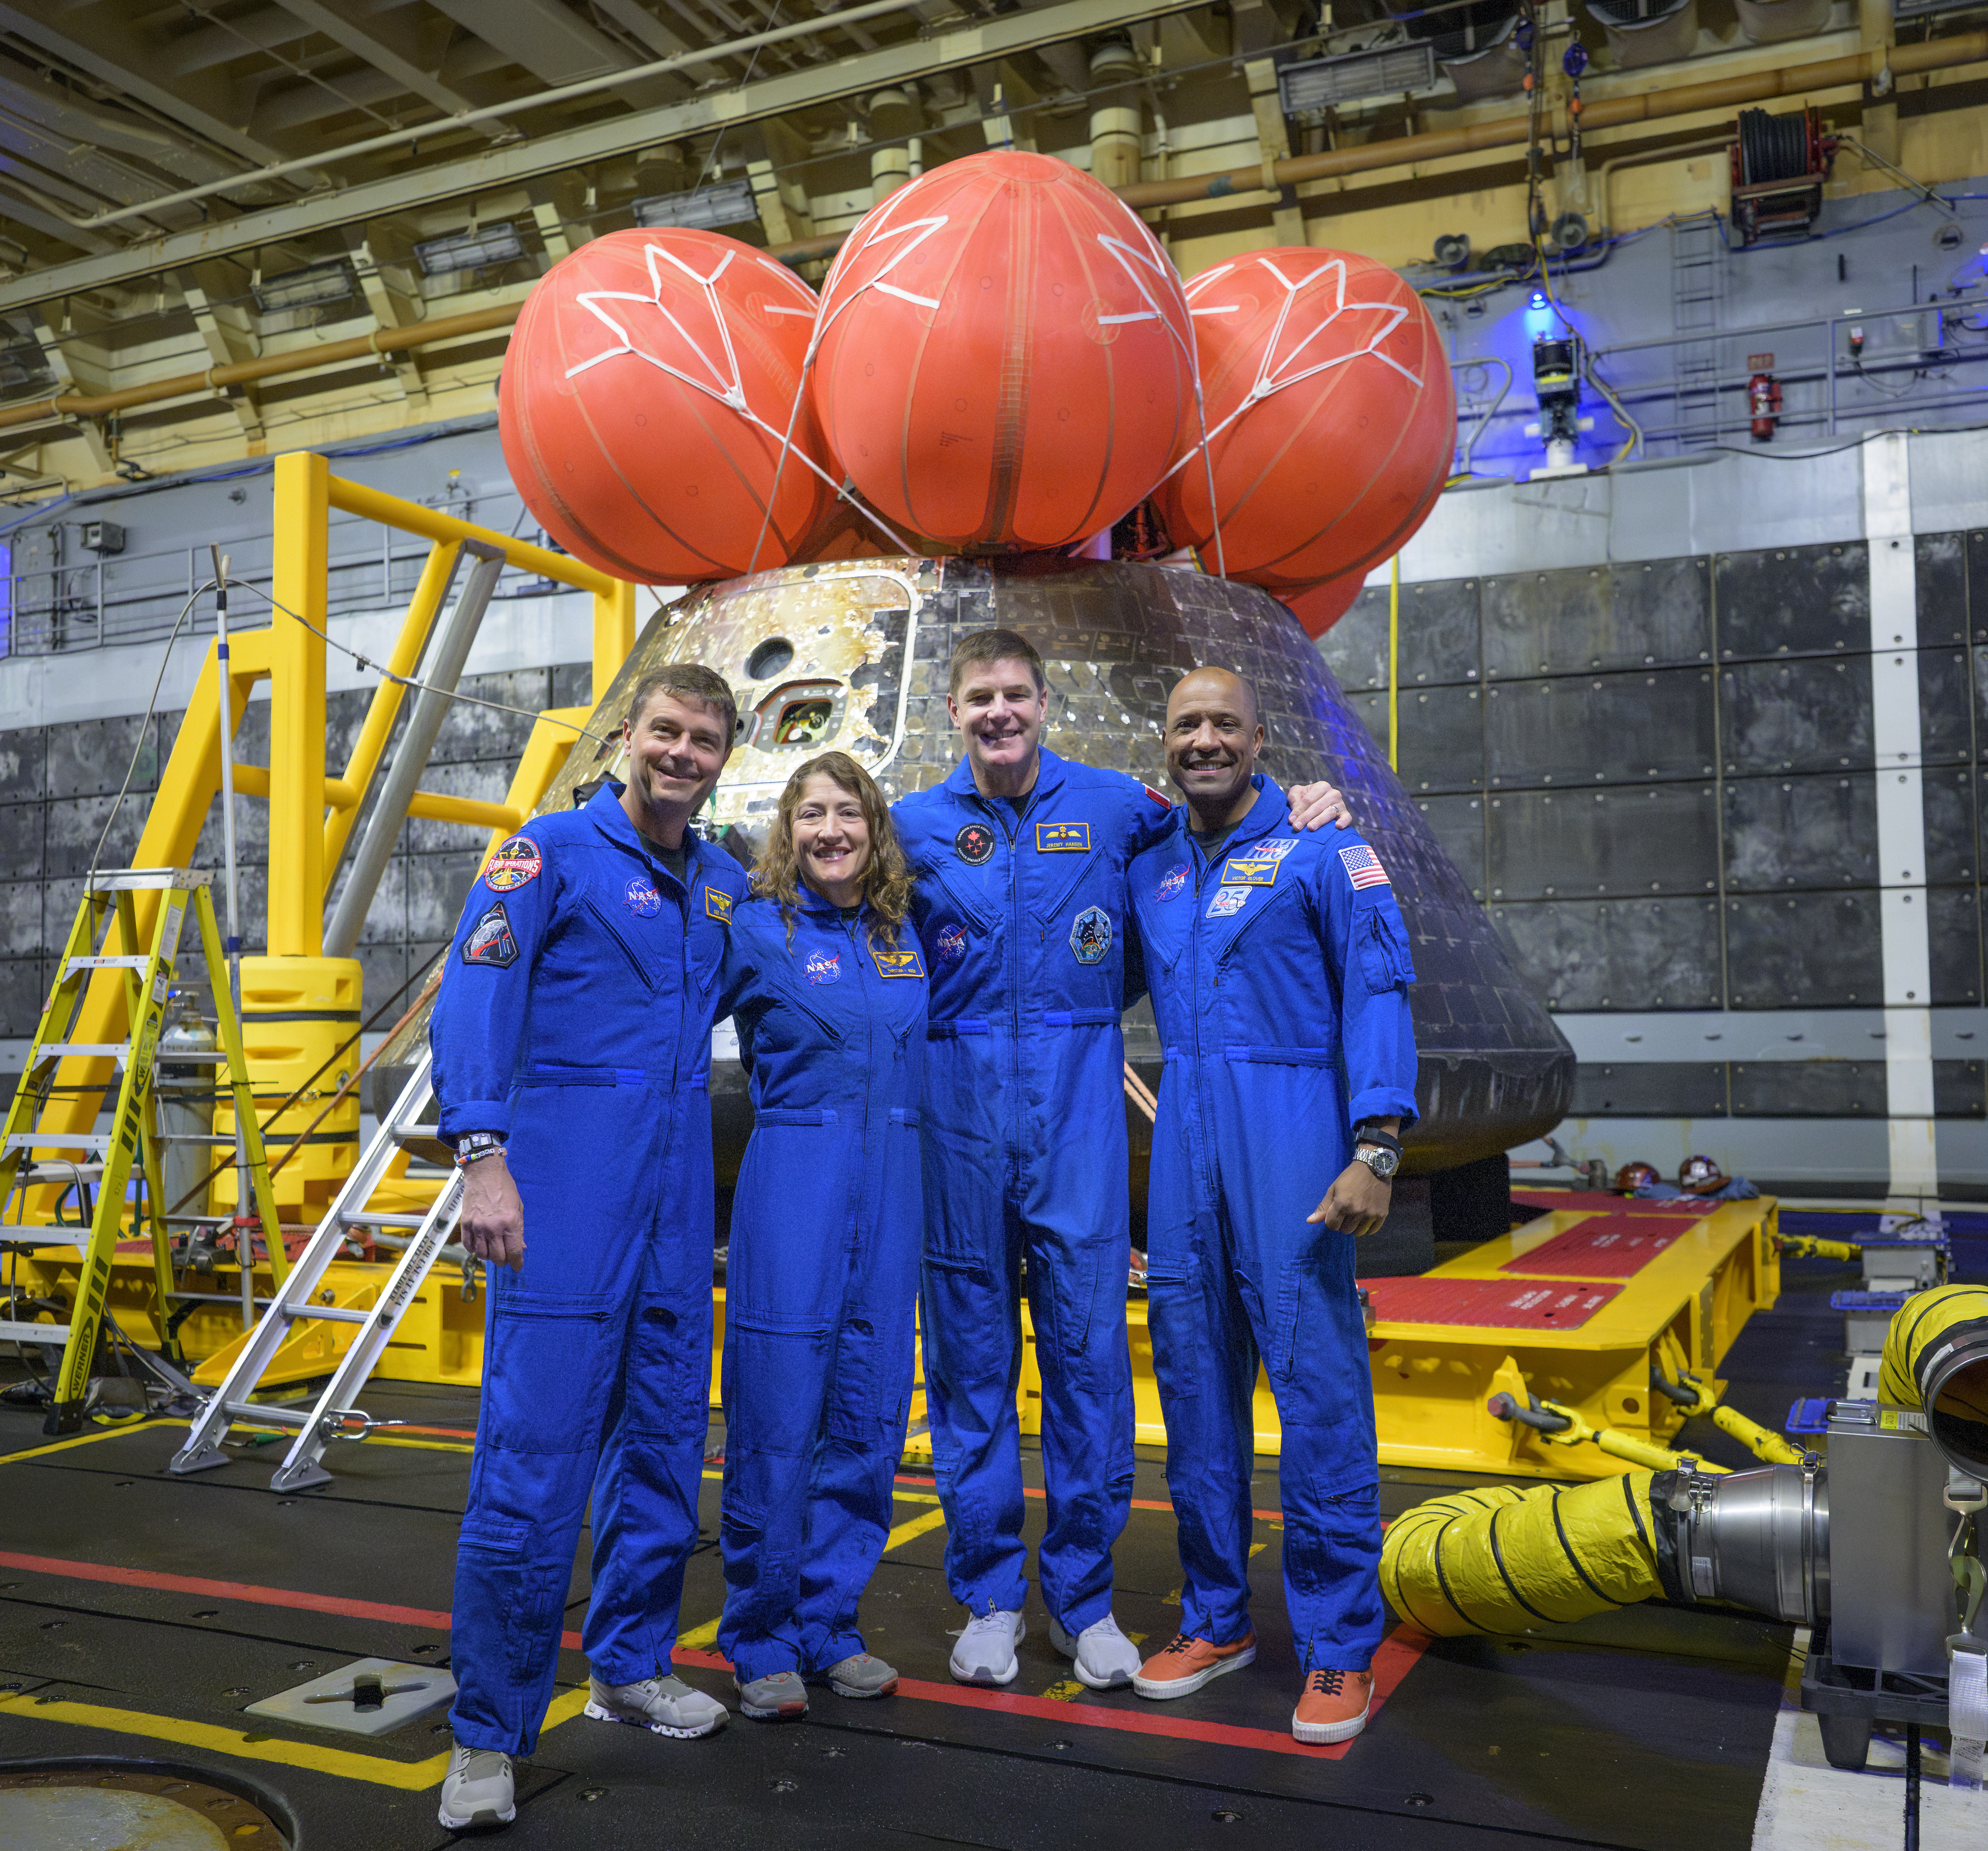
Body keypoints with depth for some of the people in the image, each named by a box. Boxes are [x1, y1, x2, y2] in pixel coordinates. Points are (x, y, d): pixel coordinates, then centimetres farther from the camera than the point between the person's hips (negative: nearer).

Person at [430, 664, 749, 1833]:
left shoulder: (725, 884, 15)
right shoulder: (556, 851, -2)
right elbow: (475, 997, -12)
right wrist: (483, 1156, -21)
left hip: (677, 1189, 6)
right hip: (566, 1178, -6)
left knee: (666, 1436, 12)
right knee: (535, 1453, -7)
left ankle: (630, 1667, 28)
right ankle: (490, 1735, 4)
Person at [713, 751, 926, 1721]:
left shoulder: (907, 934, 11)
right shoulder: (757, 931, -1)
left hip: (891, 1188, 5)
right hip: (793, 1185, -4)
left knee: (868, 1416, 8)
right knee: (776, 1419, -1)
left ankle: (827, 1624, 23)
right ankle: (761, 1641, 14)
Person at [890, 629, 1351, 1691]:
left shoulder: (1112, 804, 4)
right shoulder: (916, 827, 6)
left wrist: (1306, 808, 3)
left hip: (1078, 1112, 0)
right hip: (959, 1113, 1)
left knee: (1087, 1346, 1)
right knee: (969, 1356, 7)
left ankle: (1083, 1597, 17)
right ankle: (989, 1596, 21)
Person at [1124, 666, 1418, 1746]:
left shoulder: (1320, 853, -1)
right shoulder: (1148, 873, 15)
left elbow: (1378, 996, -8)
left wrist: (1375, 1149, -17)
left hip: (1289, 1134, -5)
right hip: (1182, 1138, 5)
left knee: (1318, 1383, -5)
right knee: (1193, 1380, 9)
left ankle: (1339, 1650, 6)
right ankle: (1216, 1618, 23)